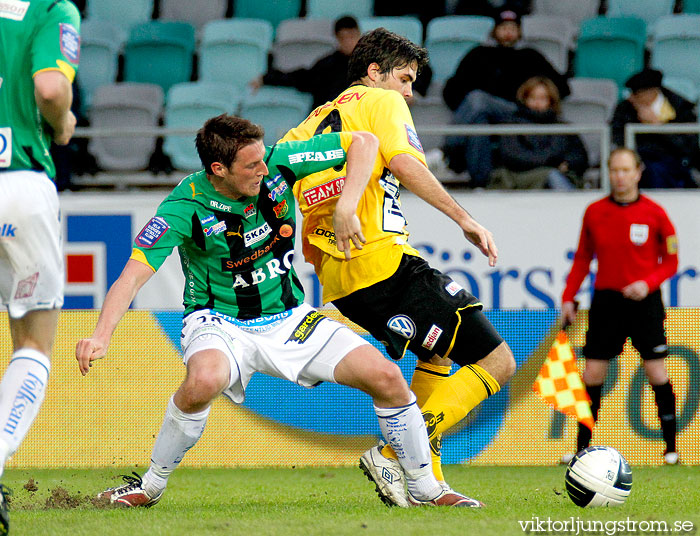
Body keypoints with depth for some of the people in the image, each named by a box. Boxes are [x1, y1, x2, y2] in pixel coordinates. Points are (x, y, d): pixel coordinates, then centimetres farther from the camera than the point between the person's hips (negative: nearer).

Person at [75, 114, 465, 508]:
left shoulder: (278, 164, -13)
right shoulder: (186, 207, -22)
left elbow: (363, 142, -6)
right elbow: (134, 275, -28)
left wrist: (346, 207, -21)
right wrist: (102, 335, -45)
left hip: (289, 320, 4)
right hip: (220, 323, -4)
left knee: (386, 377, -11)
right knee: (204, 381, -39)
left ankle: (426, 488, 11)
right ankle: (151, 486, -15)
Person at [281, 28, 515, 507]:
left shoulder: (318, 119, 24)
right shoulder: (381, 102, 3)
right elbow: (404, 164, -14)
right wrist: (465, 220, -16)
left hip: (337, 279, 9)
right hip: (384, 263, -9)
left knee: (439, 354, 32)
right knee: (497, 362, -8)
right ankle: (395, 456, -16)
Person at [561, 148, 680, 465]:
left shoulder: (654, 213, -3)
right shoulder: (594, 213, 4)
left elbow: (670, 261, 2)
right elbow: (582, 259, 13)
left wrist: (647, 284, -15)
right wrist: (568, 298, 6)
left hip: (643, 300, -2)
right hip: (606, 298, 2)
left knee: (656, 372, -4)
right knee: (592, 374, -1)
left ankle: (671, 447, 4)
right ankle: (582, 447, 7)